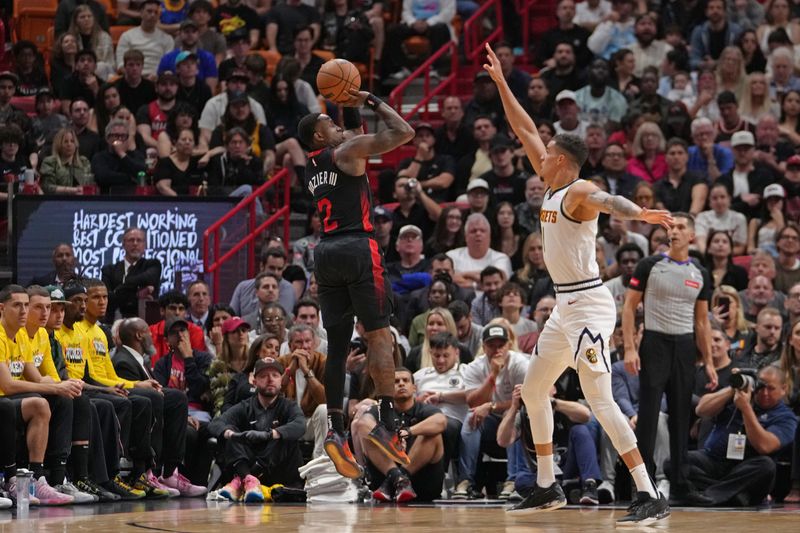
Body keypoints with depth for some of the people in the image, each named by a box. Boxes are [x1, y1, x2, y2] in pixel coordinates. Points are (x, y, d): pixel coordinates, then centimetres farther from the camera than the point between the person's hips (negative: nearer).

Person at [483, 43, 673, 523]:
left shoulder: (580, 192, -13)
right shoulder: (552, 186, 12)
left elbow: (609, 201, -37)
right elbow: (526, 130, 21)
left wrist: (640, 213, -58)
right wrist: (501, 82, 22)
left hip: (589, 304, -10)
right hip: (565, 305, 10)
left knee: (599, 401, -17)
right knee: (534, 390, 19)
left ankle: (651, 497, -21)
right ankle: (548, 488, 28)